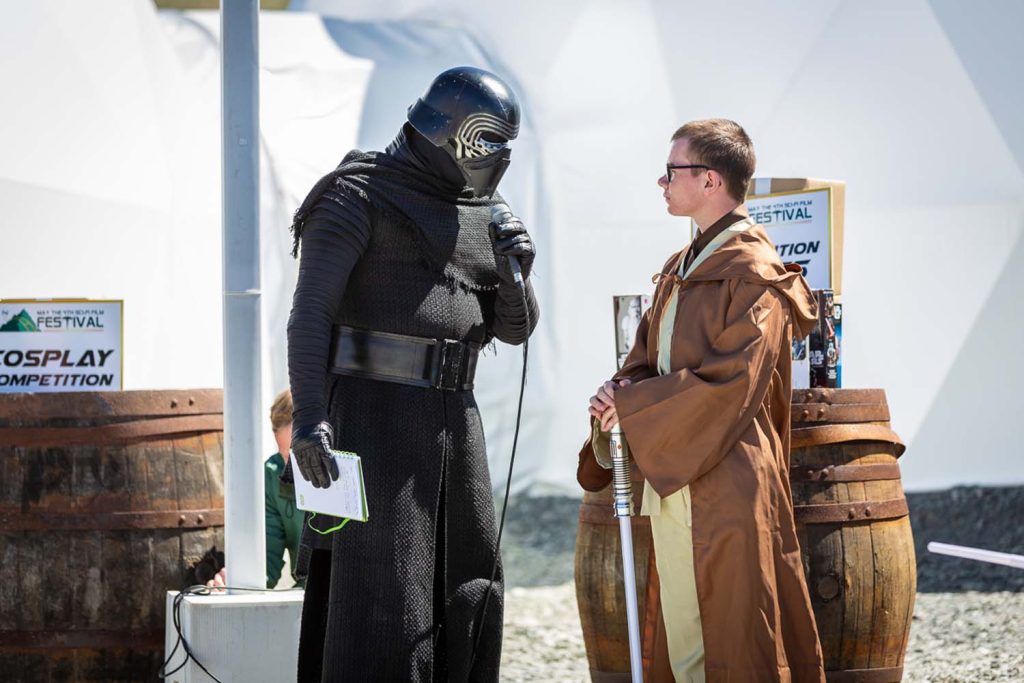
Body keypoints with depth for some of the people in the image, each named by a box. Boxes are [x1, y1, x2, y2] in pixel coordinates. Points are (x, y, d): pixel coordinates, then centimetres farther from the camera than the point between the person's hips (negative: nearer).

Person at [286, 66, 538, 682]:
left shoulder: (481, 216, 15)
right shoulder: (361, 196, -7)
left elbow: (515, 328, 16)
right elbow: (311, 312, -14)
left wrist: (514, 273, -6)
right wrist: (308, 418, -24)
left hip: (451, 419, 8)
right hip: (372, 414, -8)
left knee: (466, 592, 8)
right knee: (374, 591, -11)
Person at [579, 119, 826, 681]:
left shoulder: (753, 273, -10)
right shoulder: (680, 269, 18)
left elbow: (731, 381, -18)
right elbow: (645, 360, 21)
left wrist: (632, 405, -11)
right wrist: (618, 394, -3)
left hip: (728, 487, -9)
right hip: (671, 486, 9)